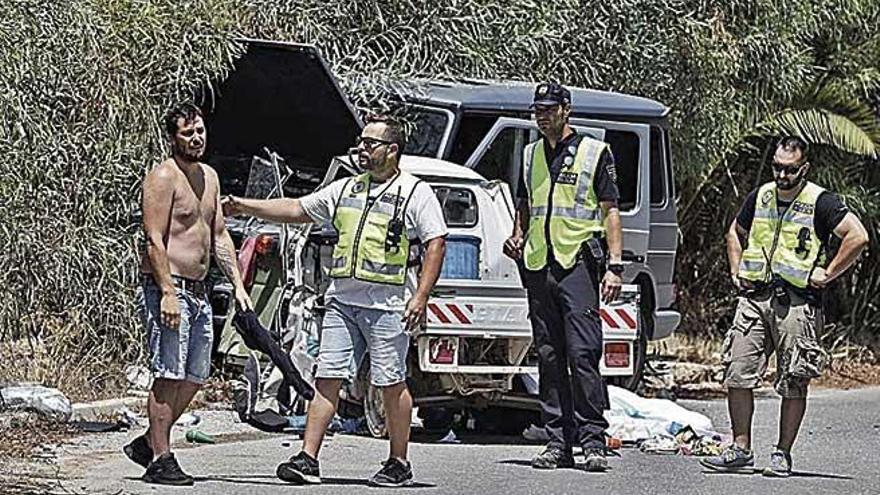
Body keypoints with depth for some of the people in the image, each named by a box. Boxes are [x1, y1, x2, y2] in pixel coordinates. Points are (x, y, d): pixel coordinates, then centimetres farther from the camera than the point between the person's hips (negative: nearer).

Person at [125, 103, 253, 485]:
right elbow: (154, 240, -17)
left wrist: (238, 284, 13)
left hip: (198, 291, 9)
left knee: (195, 378, 10)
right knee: (168, 377, -8)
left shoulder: (209, 177, 16)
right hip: (167, 287, -9)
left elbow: (219, 236, 21)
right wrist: (168, 293, -24)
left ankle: (148, 443, 21)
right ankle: (161, 460, -5)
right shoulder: (163, 177, -10)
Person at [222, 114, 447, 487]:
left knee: (391, 385, -2)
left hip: (387, 305, -6)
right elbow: (297, 210, 22)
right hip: (342, 300, 6)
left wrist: (421, 297, -15)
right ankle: (308, 460, -1)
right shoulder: (346, 189, 17)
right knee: (326, 378, 0)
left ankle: (399, 464, 9)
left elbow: (435, 245, -7)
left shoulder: (416, 194, -1)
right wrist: (246, 207, 16)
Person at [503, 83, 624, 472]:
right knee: (548, 356, 5)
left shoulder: (595, 152, 3)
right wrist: (518, 237, 8)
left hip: (578, 263, -5)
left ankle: (592, 440, -11)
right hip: (538, 265, 5)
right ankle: (558, 441, 8)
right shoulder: (531, 155, 17)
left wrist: (614, 265, -7)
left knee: (583, 353, -12)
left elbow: (610, 211, 1)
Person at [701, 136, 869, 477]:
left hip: (797, 303, -5)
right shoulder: (759, 197, 12)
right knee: (738, 374, -1)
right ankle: (741, 451, 6)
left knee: (793, 384, -1)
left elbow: (857, 237, -12)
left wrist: (826, 275, -10)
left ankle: (783, 455, 7)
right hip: (754, 298, 5)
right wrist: (736, 271, 16)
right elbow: (735, 233, 30)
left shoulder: (820, 203, -5)